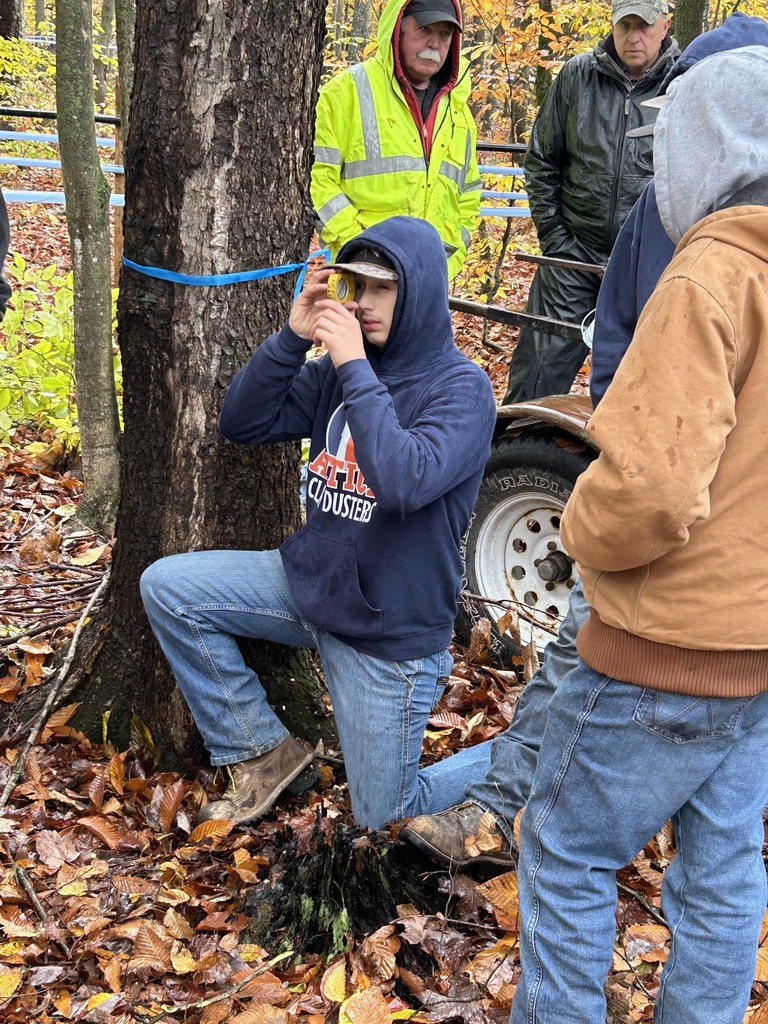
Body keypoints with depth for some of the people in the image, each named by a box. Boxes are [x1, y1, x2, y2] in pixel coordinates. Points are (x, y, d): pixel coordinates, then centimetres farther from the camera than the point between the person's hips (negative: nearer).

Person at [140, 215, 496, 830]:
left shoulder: (461, 387, -18)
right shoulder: (339, 368, 0)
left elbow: (407, 483, -35)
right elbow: (242, 424, -1)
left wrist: (355, 368, -31)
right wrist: (292, 337, -14)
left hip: (391, 629, -6)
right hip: (312, 579, 6)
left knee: (385, 818, 5)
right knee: (166, 587, -5)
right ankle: (264, 753, 7)